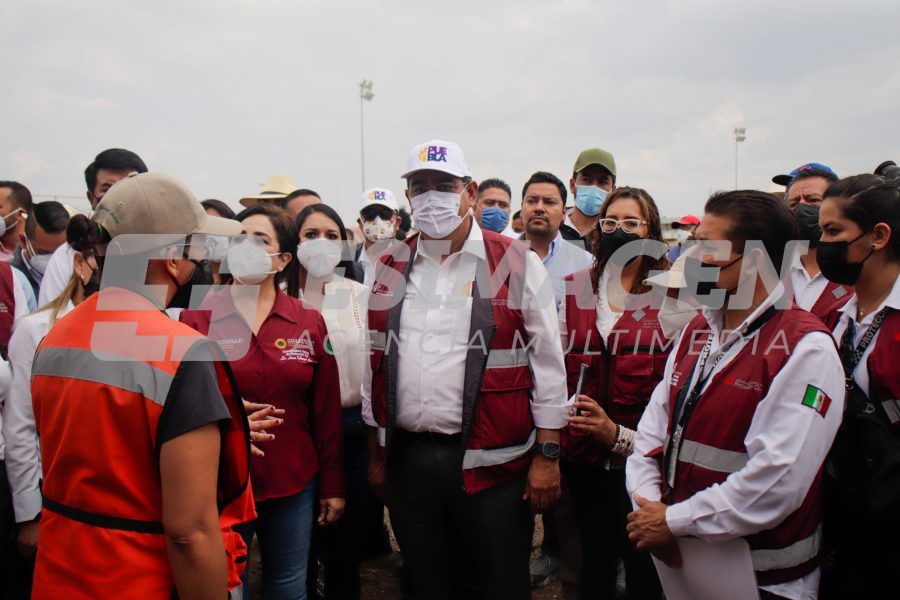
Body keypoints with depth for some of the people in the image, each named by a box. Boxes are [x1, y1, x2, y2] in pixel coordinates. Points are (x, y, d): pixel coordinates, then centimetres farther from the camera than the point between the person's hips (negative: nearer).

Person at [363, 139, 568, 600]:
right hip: (407, 456, 4)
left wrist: (547, 455, -5)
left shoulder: (516, 263, -4)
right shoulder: (391, 268, 8)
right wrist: (376, 454, 13)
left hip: (492, 463, -3)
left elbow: (547, 363, -3)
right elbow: (376, 364, 13)